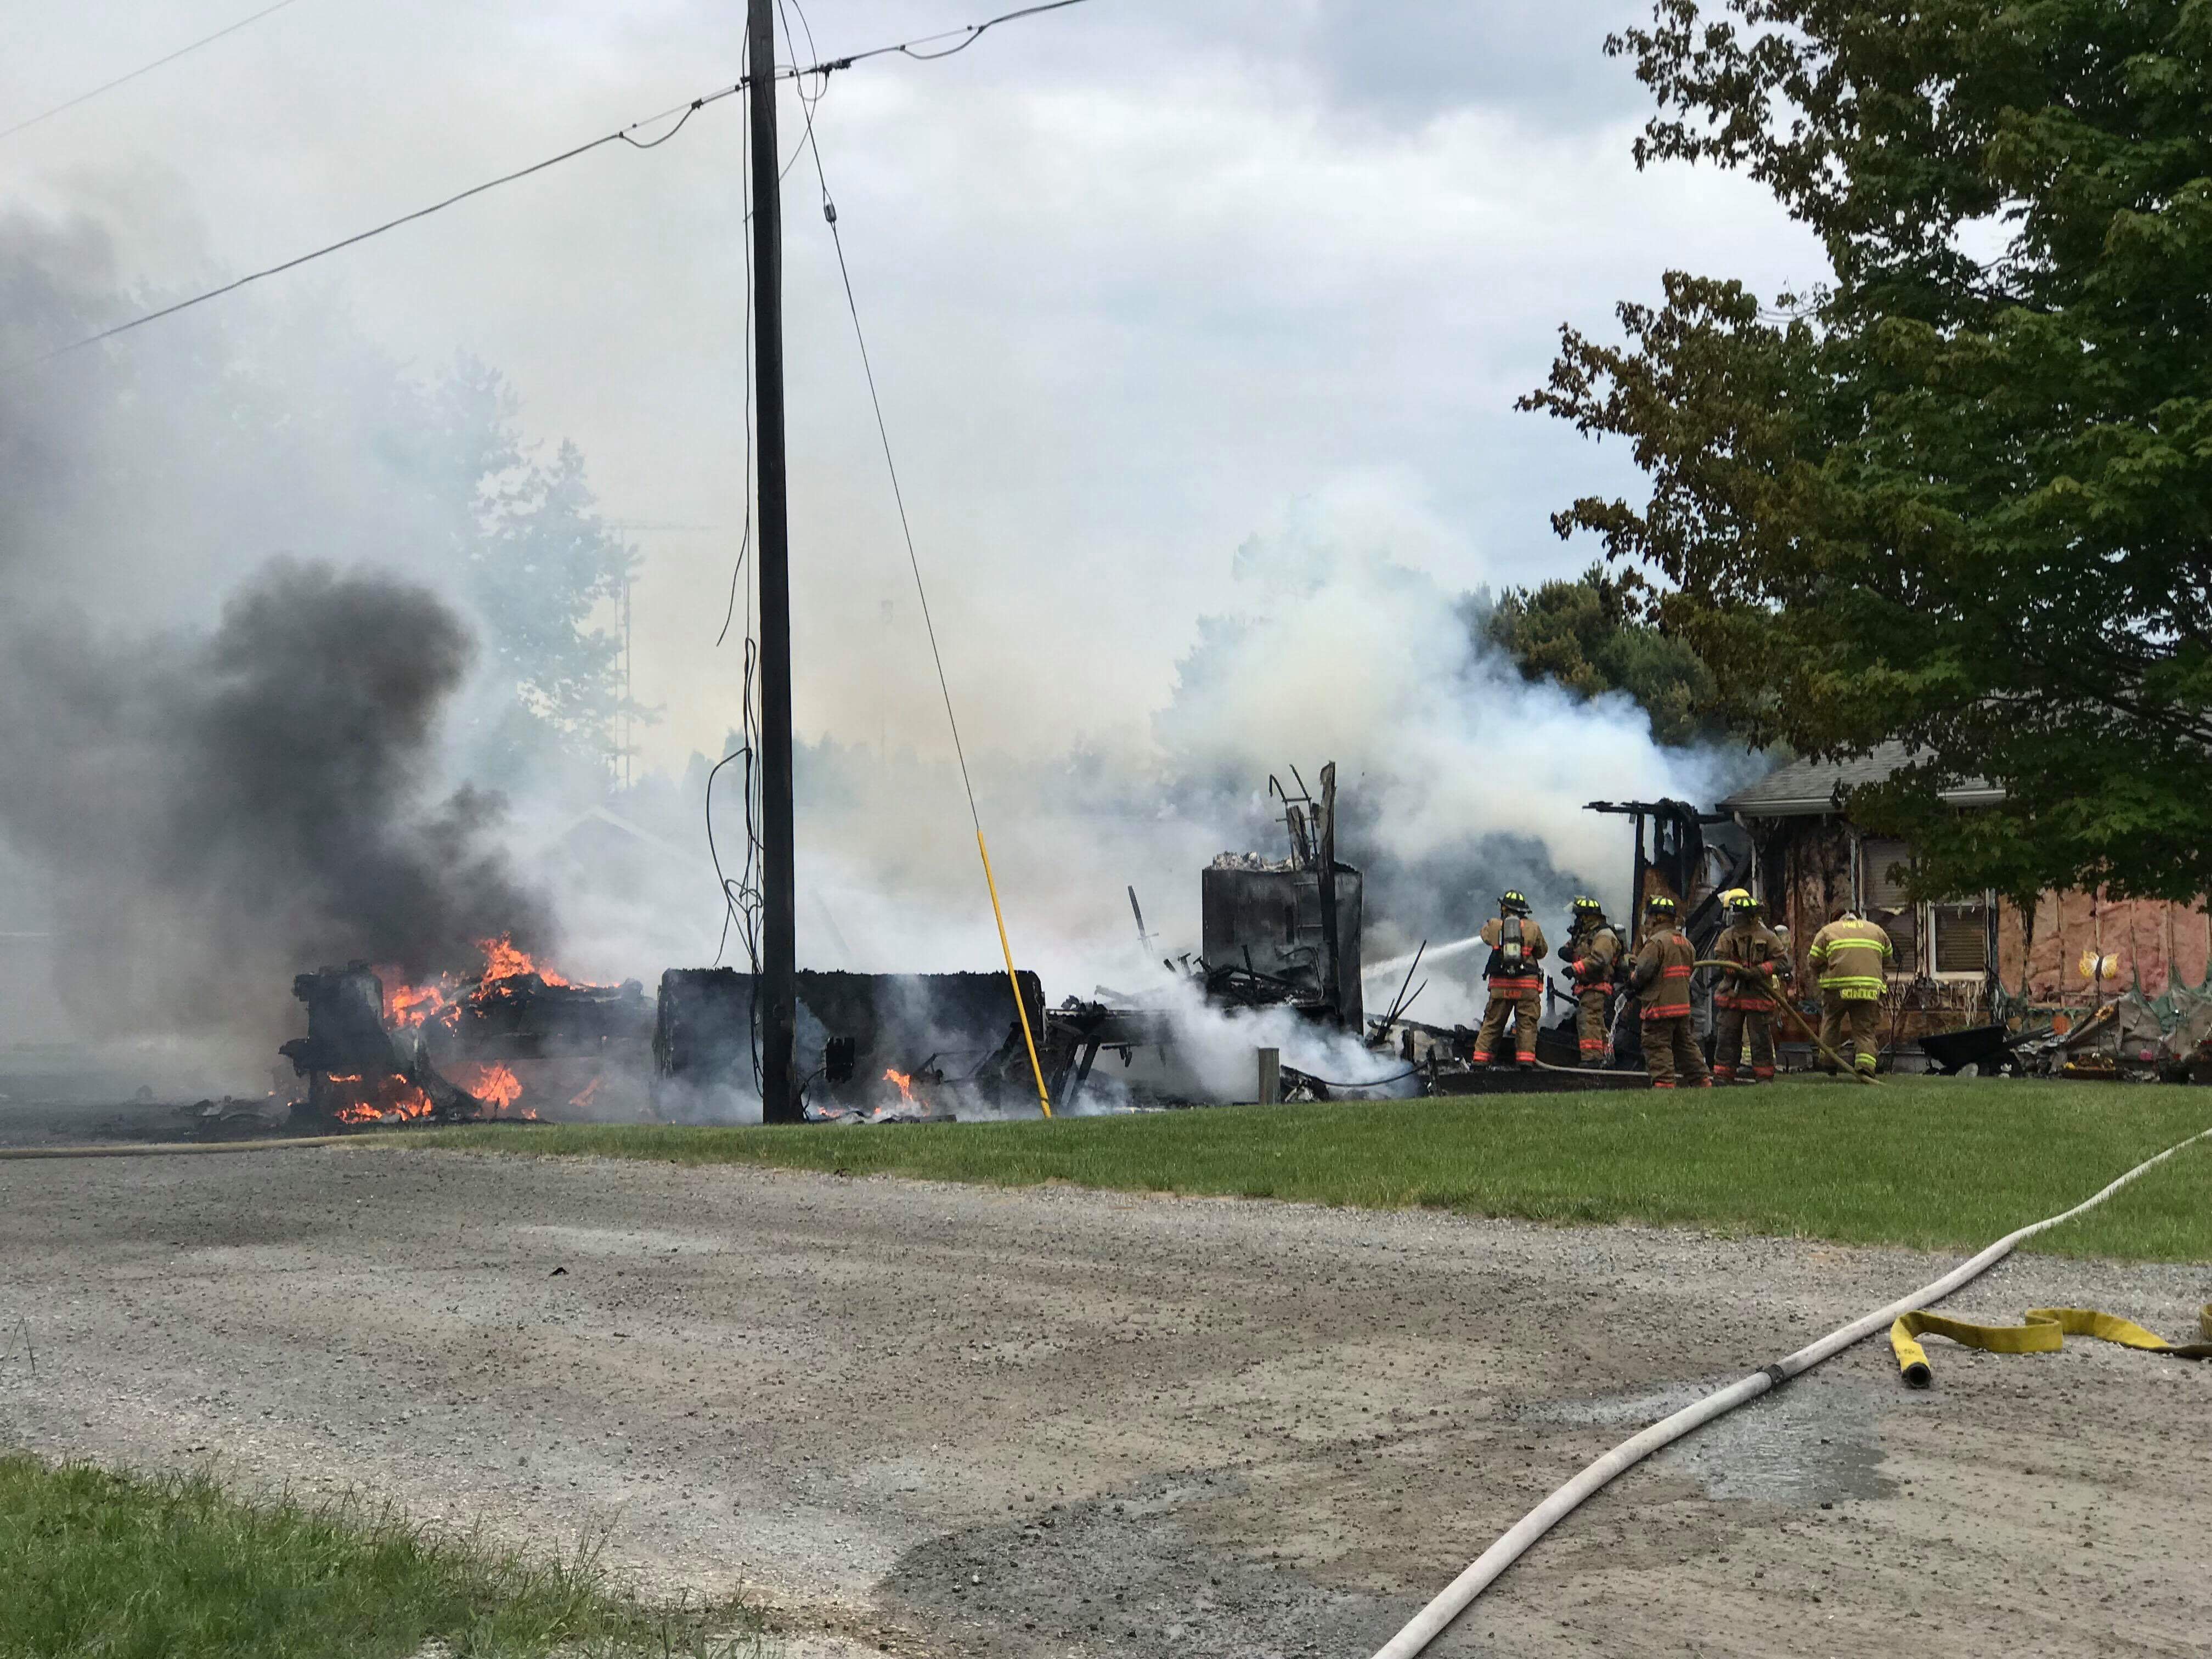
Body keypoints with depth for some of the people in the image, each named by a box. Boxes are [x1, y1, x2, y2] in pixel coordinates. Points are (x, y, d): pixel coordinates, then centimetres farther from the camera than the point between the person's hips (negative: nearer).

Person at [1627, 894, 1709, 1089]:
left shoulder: (1656, 942, -14)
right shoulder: (1685, 942, 14)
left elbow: (1643, 971, -19)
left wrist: (1633, 979, 4)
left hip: (1660, 1005, -8)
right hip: (1683, 1005, 8)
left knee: (1658, 1046, -4)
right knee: (1687, 1045, 16)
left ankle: (1664, 1083, -10)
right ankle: (1703, 1082, 17)